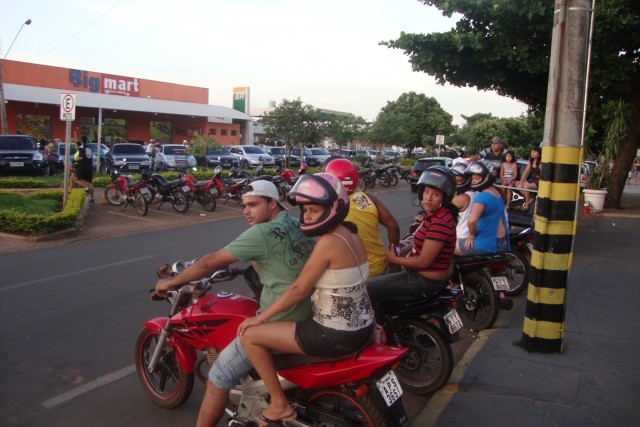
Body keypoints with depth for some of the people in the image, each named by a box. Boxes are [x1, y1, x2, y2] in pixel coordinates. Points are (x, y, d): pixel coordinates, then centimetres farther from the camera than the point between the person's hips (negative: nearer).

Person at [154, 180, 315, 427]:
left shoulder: (262, 233, -18)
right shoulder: (298, 227, 7)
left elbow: (211, 262, -13)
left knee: (219, 377, 2)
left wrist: (171, 282, -2)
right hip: (305, 317, 10)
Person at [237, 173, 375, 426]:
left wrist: (260, 317, -6)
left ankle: (279, 405, 10)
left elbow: (299, 289, -16)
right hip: (362, 327, 10)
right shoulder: (351, 235, 6)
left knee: (249, 335, -3)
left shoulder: (329, 242, -21)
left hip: (337, 336, -10)